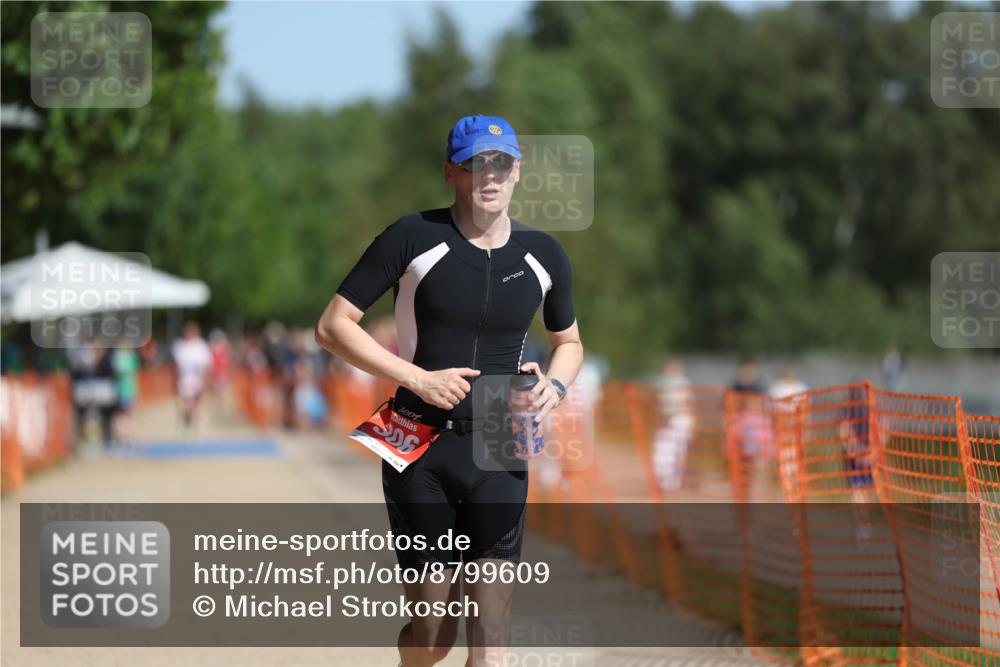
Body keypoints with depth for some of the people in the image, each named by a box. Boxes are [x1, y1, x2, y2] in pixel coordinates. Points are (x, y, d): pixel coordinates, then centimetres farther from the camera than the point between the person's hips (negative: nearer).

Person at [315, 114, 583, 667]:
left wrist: (555, 385, -1)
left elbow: (568, 341, 22)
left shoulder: (543, 255, 6)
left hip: (499, 454, 2)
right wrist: (420, 379, -16)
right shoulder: (412, 238, -6)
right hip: (420, 451, -2)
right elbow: (333, 326, -6)